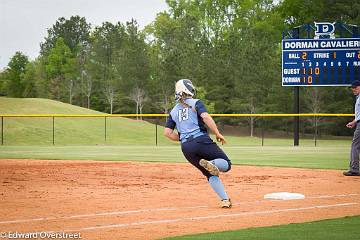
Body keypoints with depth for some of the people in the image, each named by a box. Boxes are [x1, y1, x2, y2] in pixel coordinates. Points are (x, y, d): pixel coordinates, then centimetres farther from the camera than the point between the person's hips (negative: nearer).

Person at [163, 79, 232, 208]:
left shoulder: (174, 111, 19)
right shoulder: (195, 103, 5)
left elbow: (167, 132, 11)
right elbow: (205, 117, -13)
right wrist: (218, 133, -9)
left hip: (186, 148, 5)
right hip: (202, 141, -5)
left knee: (211, 174, 12)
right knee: (226, 164, 2)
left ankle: (224, 199, -6)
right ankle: (212, 164, -32)